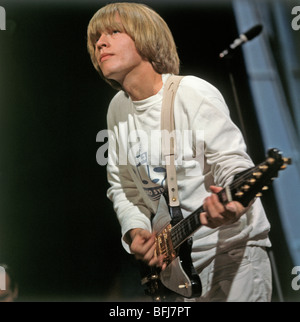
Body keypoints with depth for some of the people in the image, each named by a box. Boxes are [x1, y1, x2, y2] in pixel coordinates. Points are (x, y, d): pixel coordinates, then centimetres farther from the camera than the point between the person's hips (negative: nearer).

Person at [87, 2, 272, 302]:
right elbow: (121, 185, 10)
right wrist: (135, 230, -8)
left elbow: (233, 162, -18)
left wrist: (232, 203, -40)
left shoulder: (193, 93, -15)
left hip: (231, 245, -5)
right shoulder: (118, 109, 5)